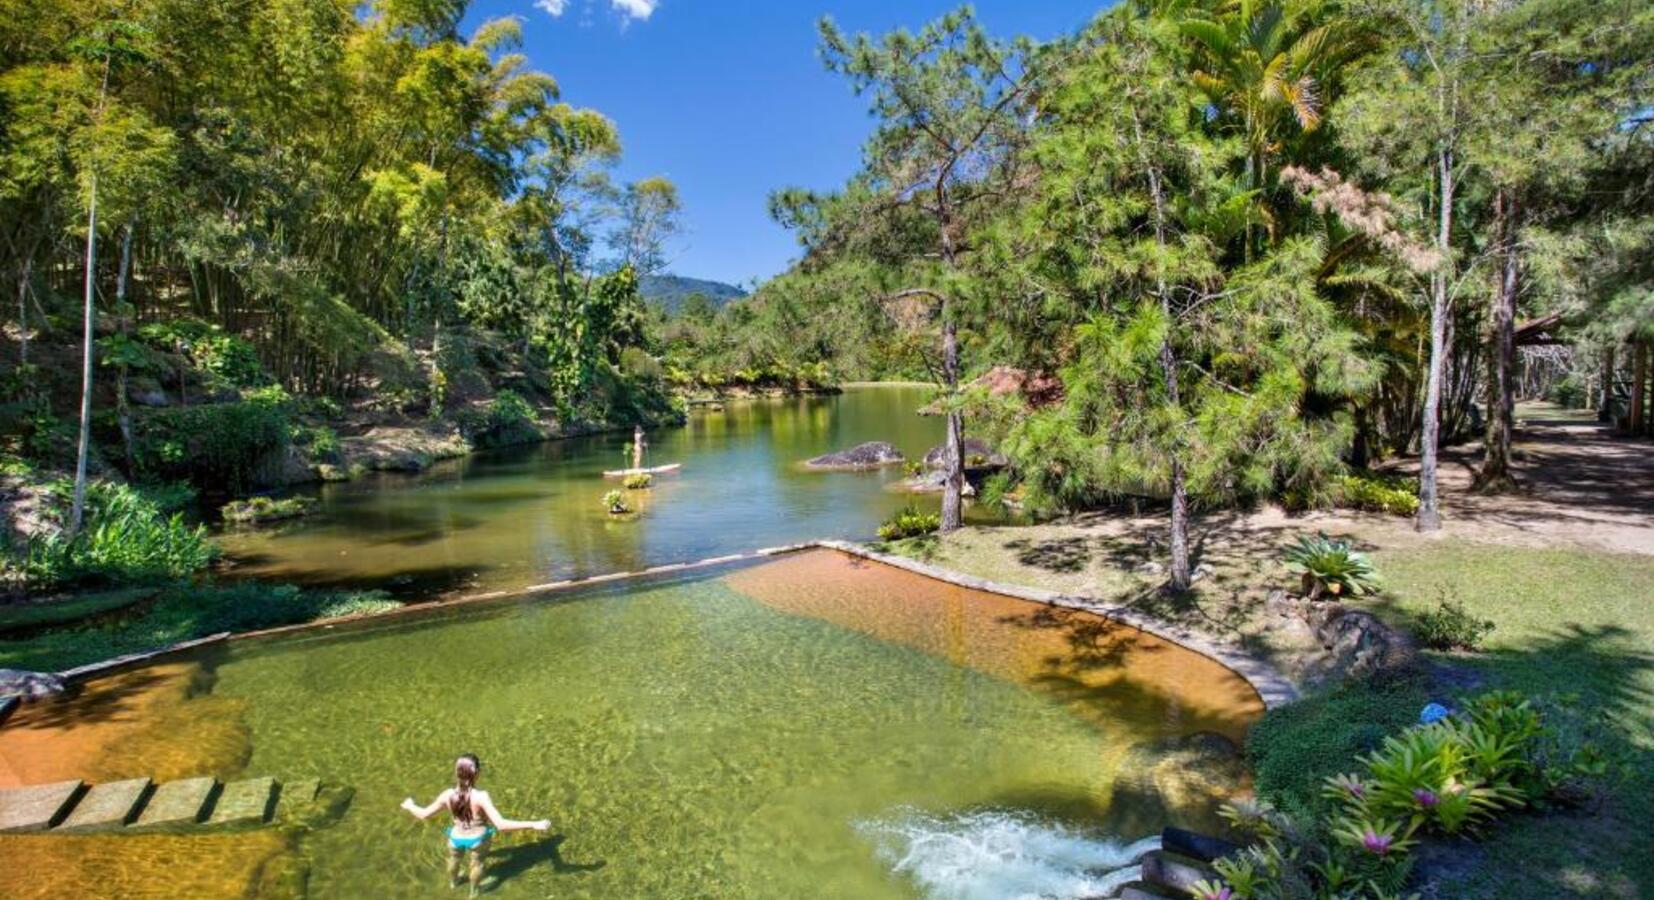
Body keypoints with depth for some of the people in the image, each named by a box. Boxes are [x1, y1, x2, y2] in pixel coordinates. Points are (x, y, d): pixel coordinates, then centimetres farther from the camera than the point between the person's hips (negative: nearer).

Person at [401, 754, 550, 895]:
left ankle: (453, 882, 66)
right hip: (478, 838, -3)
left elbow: (423, 815, -9)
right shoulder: (481, 797, -36)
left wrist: (410, 806, 13)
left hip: (457, 838, 3)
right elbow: (501, 825, -40)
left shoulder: (448, 795, -25)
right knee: (477, 863, 31)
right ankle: (474, 890, 57)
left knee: (454, 859, 37)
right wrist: (533, 825, -41)